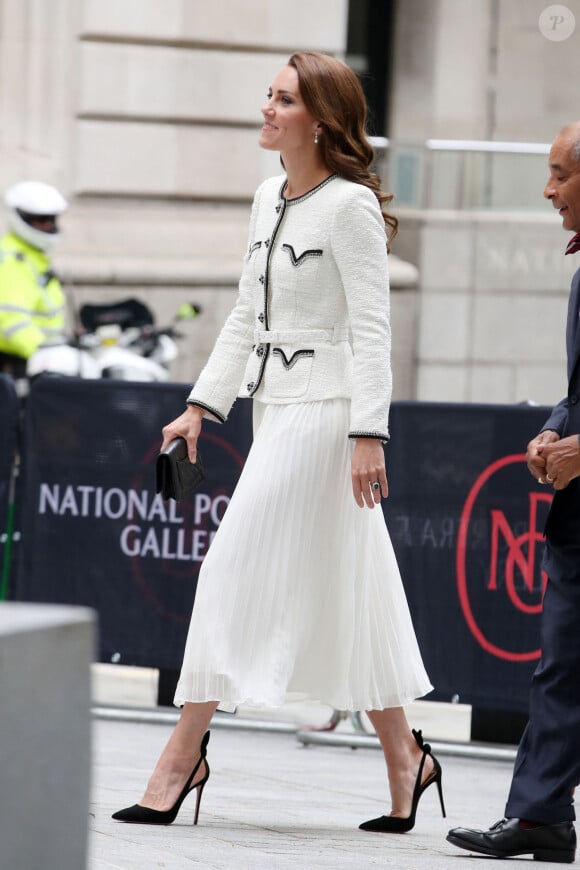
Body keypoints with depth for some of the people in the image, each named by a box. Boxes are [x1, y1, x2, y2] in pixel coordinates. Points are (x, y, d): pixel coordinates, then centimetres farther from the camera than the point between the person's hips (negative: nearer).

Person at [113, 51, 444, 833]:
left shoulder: (350, 206, -11)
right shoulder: (269, 200, 13)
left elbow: (371, 329, -14)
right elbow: (246, 317, 19)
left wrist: (369, 435, -20)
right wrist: (203, 404, 15)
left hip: (324, 409, -8)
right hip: (276, 407, 8)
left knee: (239, 566, -10)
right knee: (341, 591, 10)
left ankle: (185, 752, -7)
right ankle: (403, 757, 18)